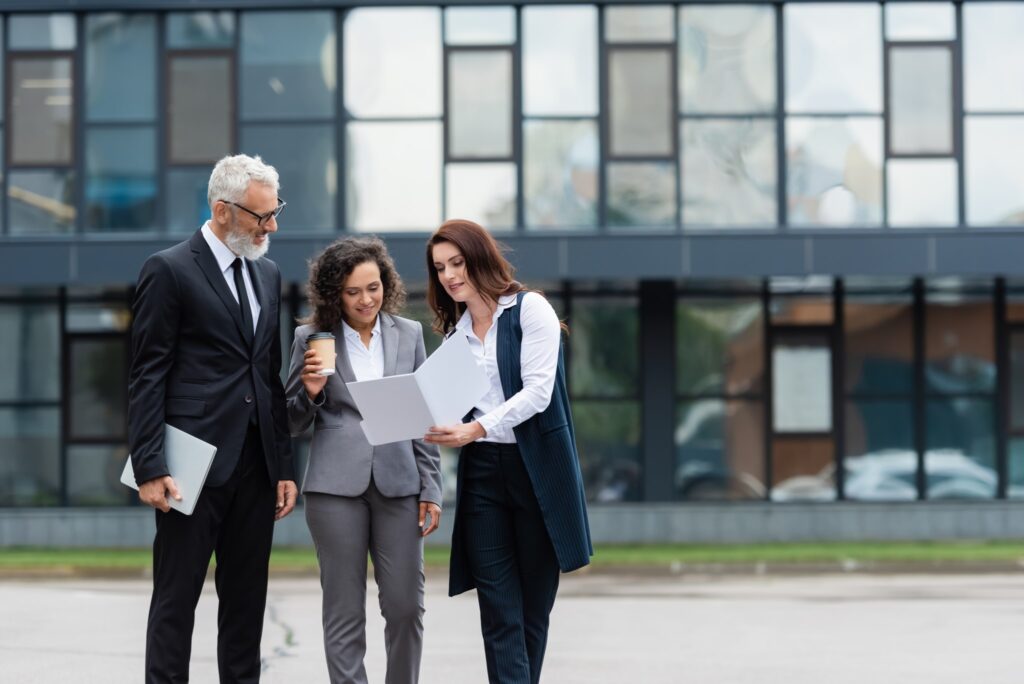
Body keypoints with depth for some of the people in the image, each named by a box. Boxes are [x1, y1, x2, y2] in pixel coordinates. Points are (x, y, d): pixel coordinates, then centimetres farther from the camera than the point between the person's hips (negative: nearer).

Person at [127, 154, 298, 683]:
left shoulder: (268, 275, 15)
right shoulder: (169, 271, -5)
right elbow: (147, 378, -8)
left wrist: (284, 466, 13)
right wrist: (150, 468, -14)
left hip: (256, 467, 6)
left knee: (247, 598, 10)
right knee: (176, 599, -2)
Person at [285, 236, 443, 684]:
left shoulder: (409, 334, 8)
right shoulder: (312, 338, 3)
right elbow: (292, 424, 8)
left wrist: (431, 488, 6)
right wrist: (311, 393, -12)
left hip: (398, 483, 2)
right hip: (337, 485, -2)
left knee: (405, 605, 0)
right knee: (344, 609, 1)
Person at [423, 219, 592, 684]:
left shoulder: (530, 310, -2)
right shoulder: (454, 333, 15)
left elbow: (537, 391, -13)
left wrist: (477, 429, -23)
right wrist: (436, 427, -8)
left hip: (537, 467, -4)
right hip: (482, 471, 4)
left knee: (534, 603, 3)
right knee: (499, 610, -5)